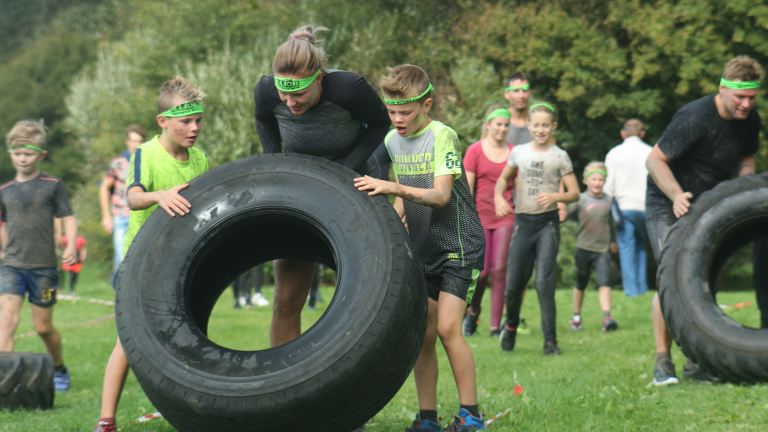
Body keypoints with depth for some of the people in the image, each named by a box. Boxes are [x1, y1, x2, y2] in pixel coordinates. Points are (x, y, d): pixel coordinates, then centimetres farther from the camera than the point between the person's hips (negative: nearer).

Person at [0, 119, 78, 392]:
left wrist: (71, 247, -15)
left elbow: (68, 218, -1)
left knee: (43, 327, 8)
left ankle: (59, 369, 33)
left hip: (44, 267, -2)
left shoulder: (53, 185, 1)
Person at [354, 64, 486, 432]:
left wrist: (395, 188, -38)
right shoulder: (392, 141, 6)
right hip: (422, 249, 6)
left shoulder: (442, 136, -15)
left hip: (459, 247, -6)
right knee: (422, 334, 2)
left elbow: (441, 195, -26)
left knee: (447, 327, -14)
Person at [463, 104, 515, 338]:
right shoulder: (475, 151, 2)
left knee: (499, 270, -4)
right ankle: (473, 310, 24)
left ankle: (496, 325, 0)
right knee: (482, 270, -6)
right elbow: (466, 187, 0)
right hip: (480, 216, -2)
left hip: (505, 216, 2)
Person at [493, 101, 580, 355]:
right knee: (513, 285, 5)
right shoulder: (518, 153, 9)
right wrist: (499, 198, 3)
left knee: (544, 282, -15)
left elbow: (575, 193, 0)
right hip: (523, 221, 3)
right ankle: (511, 326, 34)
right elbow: (503, 178, 24)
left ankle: (550, 341, -8)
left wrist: (555, 196, -20)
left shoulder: (559, 156, 1)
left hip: (548, 222, -3)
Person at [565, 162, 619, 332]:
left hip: (603, 249, 1)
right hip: (584, 248, -1)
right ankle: (576, 317, 27)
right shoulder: (580, 199, -3)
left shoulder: (608, 200, 5)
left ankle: (607, 318, -19)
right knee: (581, 284, 12)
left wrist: (613, 241, 30)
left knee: (604, 282, -14)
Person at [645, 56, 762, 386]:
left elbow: (745, 160, 14)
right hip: (667, 206, -6)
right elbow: (655, 160, -21)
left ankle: (696, 363, 6)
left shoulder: (750, 121, -4)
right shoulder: (695, 118, -25)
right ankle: (662, 362, -11)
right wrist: (677, 195, -35)